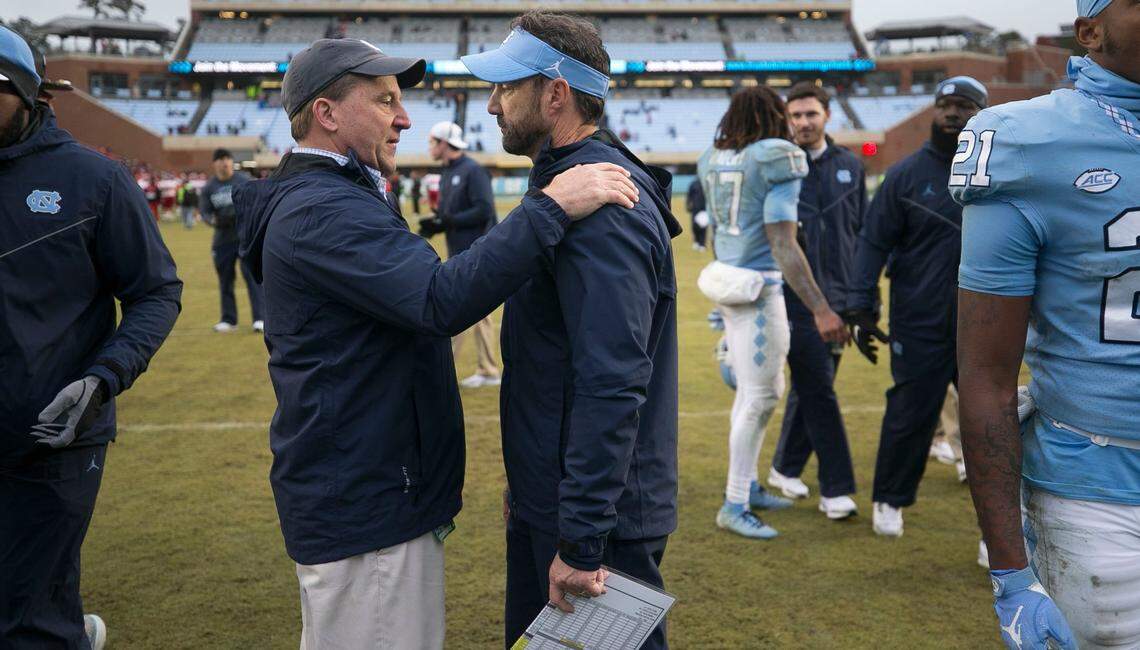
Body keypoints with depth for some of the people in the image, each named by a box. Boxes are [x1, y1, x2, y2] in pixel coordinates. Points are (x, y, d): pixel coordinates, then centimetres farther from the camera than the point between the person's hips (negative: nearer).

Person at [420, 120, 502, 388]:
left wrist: (448, 221, -19)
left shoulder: (473, 171, -11)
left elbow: (484, 211, -19)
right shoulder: (446, 175, 18)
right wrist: (434, 223, 0)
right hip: (458, 251, 9)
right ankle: (488, 372, 18)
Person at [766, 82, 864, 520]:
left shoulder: (849, 166, 11)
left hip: (838, 295, 5)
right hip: (796, 294, -4)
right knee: (818, 391, -6)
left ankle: (785, 468, 28)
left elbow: (862, 229, 15)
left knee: (812, 388, 12)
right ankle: (836, 488, 0)